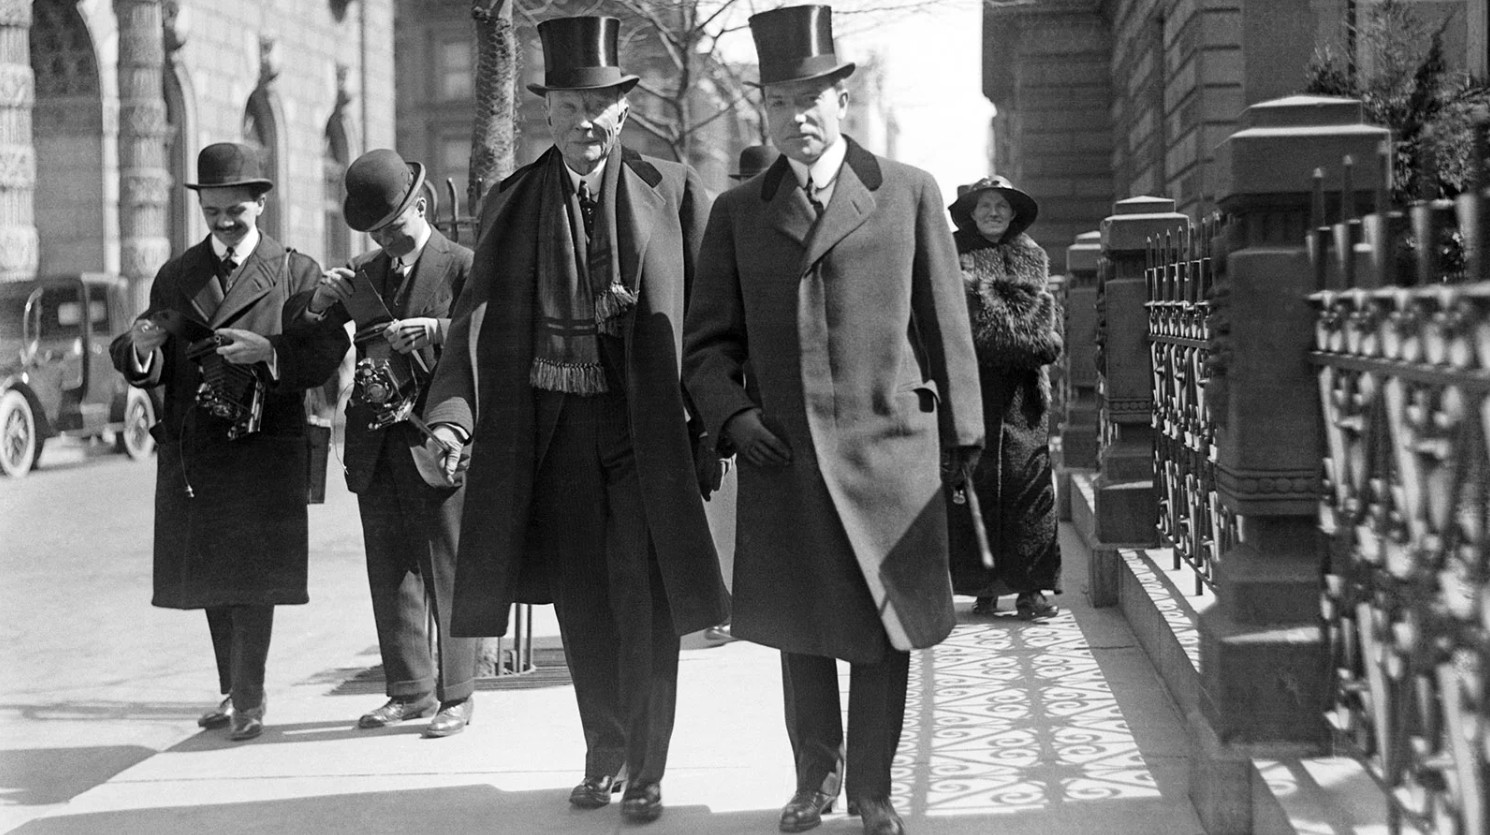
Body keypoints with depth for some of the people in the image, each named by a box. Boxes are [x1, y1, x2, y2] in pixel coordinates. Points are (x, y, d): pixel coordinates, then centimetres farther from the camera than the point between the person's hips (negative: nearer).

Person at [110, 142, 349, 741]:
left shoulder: (297, 272, 3)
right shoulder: (175, 276, 14)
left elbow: (328, 351, -6)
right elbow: (150, 373, 12)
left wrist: (268, 350, -21)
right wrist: (140, 347, -11)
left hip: (263, 447, -4)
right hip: (190, 450, 4)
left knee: (253, 575, -8)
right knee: (209, 576, 9)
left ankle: (249, 700, -3)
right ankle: (232, 692, 20)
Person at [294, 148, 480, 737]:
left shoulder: (463, 266, -2)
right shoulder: (363, 271, 14)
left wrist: (434, 330, -23)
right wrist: (322, 303, -6)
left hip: (436, 440, -6)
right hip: (376, 445, 6)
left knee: (446, 573, -1)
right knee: (390, 575, 11)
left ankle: (456, 696, 8)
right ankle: (410, 690, 21)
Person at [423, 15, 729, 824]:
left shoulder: (672, 190, -1)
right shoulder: (510, 201, 4)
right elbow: (479, 313, -1)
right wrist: (449, 417, -15)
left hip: (646, 424, -2)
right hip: (554, 425, 3)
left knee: (643, 603, 0)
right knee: (580, 604, 12)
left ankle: (645, 769, 15)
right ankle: (602, 752, 30)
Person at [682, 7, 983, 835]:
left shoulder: (910, 193, 3)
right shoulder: (737, 212, 8)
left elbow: (945, 323, 6)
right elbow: (710, 342, 10)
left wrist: (962, 432, 6)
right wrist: (731, 415, -8)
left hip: (887, 451, -1)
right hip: (782, 457, 2)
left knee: (887, 628, 6)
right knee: (800, 630, 11)